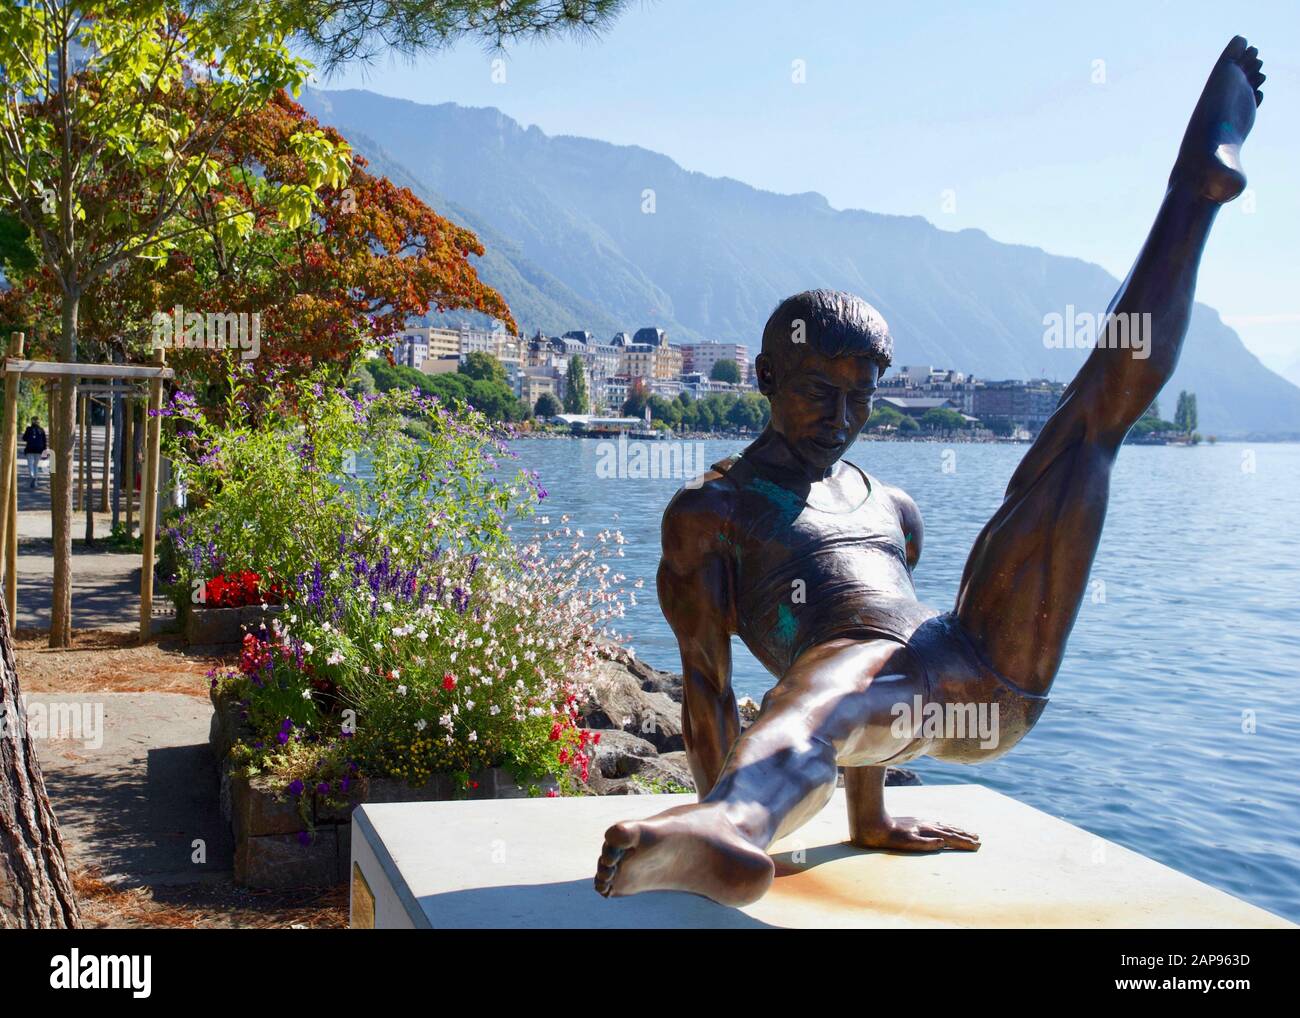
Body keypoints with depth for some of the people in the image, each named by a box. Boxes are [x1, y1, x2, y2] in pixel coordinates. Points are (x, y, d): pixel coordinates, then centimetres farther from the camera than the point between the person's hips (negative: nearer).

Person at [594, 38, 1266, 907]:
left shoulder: (891, 508, 28)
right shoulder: (709, 512, 9)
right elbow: (706, 678, 0)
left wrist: (870, 819, 28)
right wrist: (720, 825, -9)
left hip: (996, 682, 6)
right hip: (901, 691, -5)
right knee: (849, 670, -47)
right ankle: (731, 829, -79)